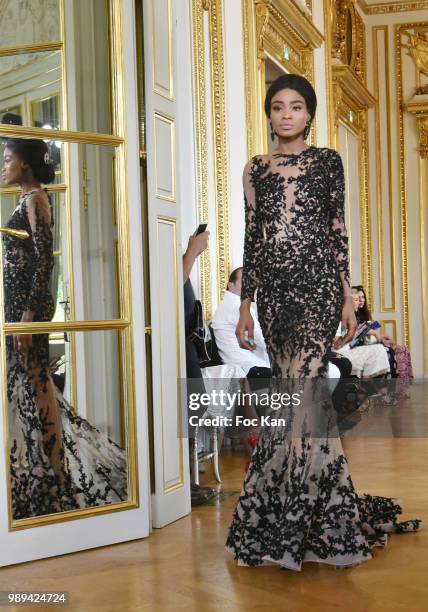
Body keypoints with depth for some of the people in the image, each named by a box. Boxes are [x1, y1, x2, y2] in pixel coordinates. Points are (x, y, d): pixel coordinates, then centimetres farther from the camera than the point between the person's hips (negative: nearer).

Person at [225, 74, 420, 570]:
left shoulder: (327, 162, 7)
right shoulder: (256, 169, 14)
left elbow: (338, 231, 5)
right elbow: (251, 238, 12)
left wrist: (347, 298, 0)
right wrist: (245, 304, 8)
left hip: (316, 283, -3)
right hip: (273, 287, 3)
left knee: (301, 390, -14)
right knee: (297, 393, 4)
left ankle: (293, 524, -7)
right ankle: (319, 514, 15)